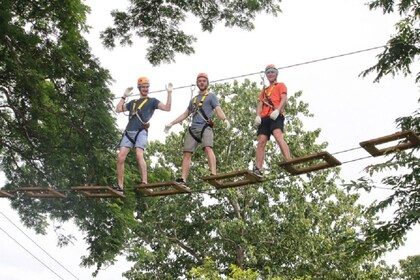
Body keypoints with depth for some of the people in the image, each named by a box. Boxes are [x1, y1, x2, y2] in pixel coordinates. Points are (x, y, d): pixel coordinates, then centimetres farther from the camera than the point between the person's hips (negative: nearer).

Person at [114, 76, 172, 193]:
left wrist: (169, 93, -4)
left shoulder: (152, 101, 13)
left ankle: (144, 183, -30)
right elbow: (118, 109, 25)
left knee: (139, 155, -26)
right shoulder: (133, 102, 27)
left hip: (141, 132, -4)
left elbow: (167, 108, 1)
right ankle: (120, 186, -2)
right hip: (129, 132, 5)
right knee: (120, 158, -7)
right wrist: (124, 96, 25)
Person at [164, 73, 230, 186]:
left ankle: (213, 175, -41)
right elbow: (185, 114, 35)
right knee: (187, 153, -7)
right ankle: (183, 180, -13)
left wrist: (225, 119, -22)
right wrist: (171, 124, 30)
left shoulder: (211, 96, 14)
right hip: (193, 129, 6)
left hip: (205, 127, -5)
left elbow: (218, 110, -1)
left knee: (208, 148, -28)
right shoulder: (193, 100, 30)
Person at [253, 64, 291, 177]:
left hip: (276, 116, -5)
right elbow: (260, 105, 21)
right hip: (264, 118, 5)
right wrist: (258, 116, 0)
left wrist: (277, 110, -18)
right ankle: (258, 169, -17)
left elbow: (284, 99, 1)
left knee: (278, 136, -29)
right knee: (261, 142, -9)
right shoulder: (264, 91, 33)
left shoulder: (281, 86, 18)